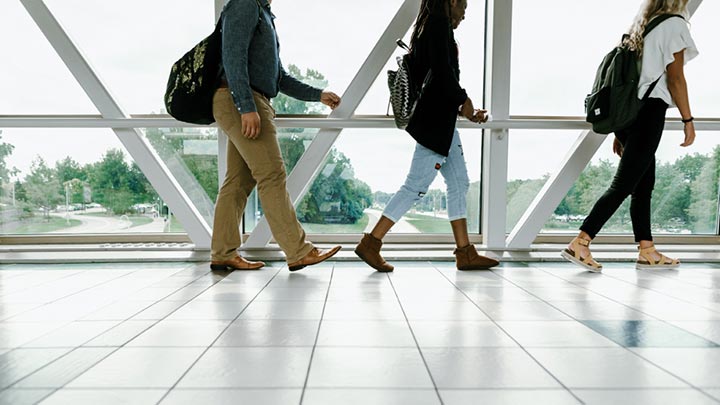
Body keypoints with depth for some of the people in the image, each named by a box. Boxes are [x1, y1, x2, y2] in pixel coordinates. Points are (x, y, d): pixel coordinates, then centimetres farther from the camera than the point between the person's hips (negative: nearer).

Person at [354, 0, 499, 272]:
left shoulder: (430, 27, 22)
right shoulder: (439, 24, -7)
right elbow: (443, 73, -20)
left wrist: (463, 110, 15)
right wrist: (464, 100, -4)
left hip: (442, 122, 10)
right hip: (435, 123, -10)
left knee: (459, 184, 9)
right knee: (415, 187, -7)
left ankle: (466, 254, 14)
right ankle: (370, 244, 1)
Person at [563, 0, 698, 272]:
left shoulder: (638, 28, 22)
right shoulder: (674, 24, -1)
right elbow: (675, 78, -8)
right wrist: (688, 120, -3)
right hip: (650, 110, -8)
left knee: (644, 184, 11)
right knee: (623, 185, -10)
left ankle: (647, 252, 16)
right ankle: (580, 244, -14)